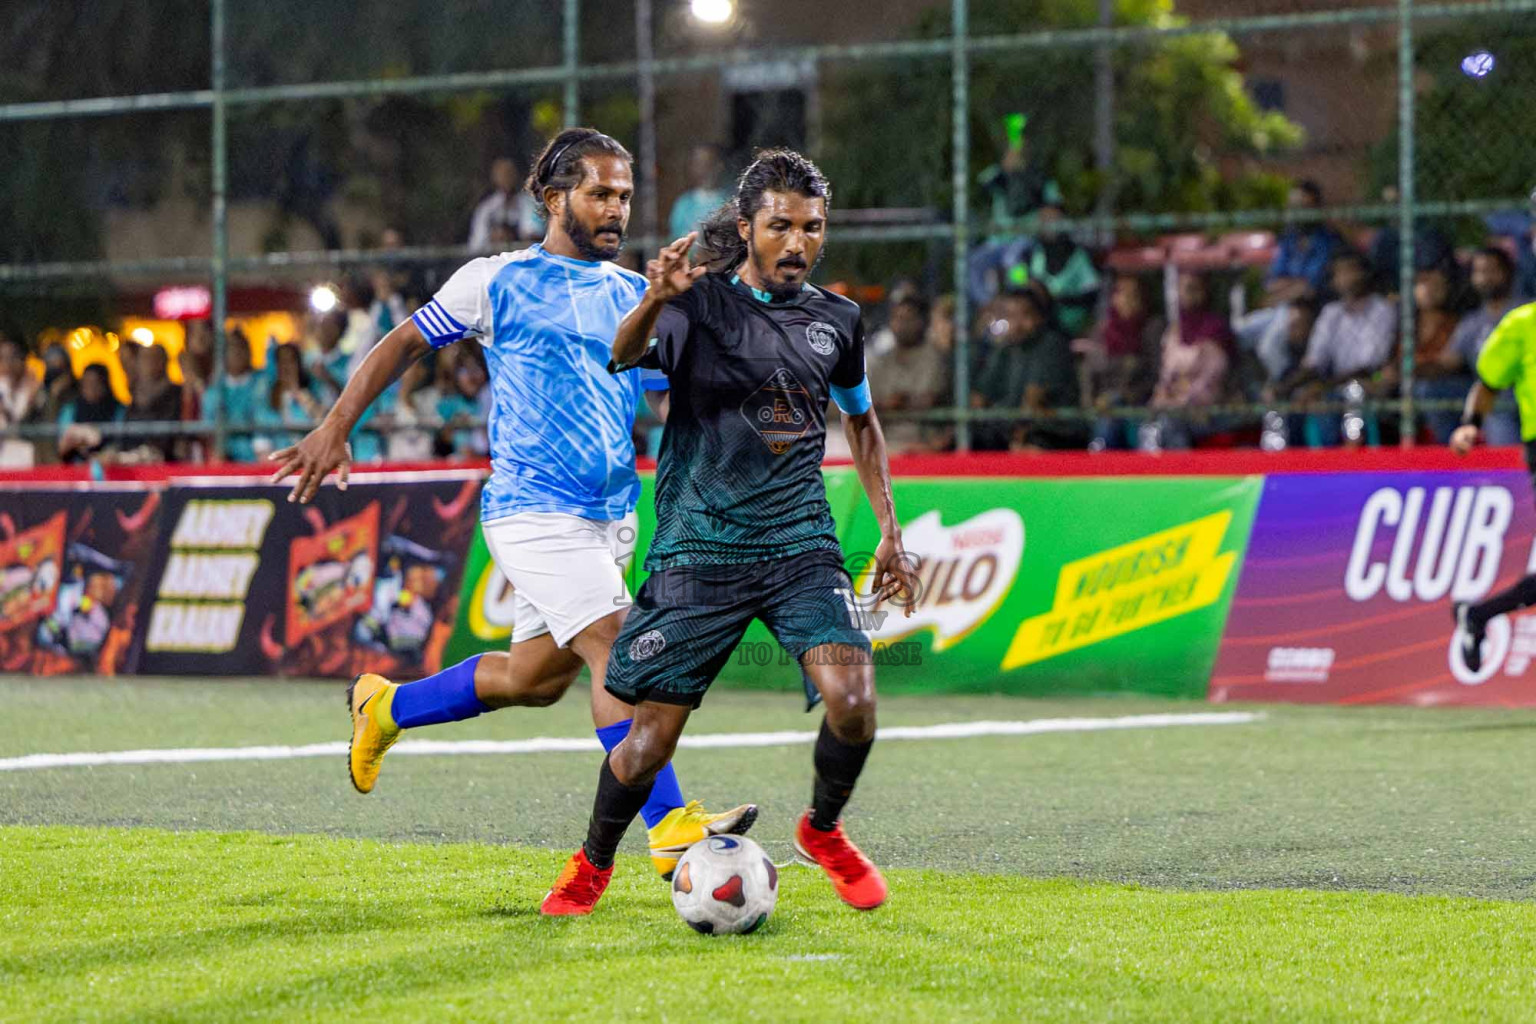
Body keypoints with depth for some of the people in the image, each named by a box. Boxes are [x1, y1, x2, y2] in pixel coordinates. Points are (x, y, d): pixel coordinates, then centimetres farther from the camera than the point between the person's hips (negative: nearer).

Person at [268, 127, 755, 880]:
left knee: (536, 677, 12)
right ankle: (672, 831, -20)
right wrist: (335, 428, -3)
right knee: (617, 651, -18)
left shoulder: (637, 296, 13)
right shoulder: (499, 282, -2)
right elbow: (404, 344, 3)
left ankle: (386, 707, 35)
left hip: (611, 516, 7)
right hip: (533, 511, -7)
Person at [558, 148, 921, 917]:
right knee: (654, 731, -3)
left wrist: (889, 528, 18)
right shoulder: (700, 301, -5)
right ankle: (593, 863, 24)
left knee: (852, 698, -18)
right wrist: (654, 301, -45)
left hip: (801, 545, 3)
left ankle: (823, 830, 11)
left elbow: (860, 421, 25)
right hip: (699, 550, -3)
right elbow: (623, 357, -24)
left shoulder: (836, 321, 8)